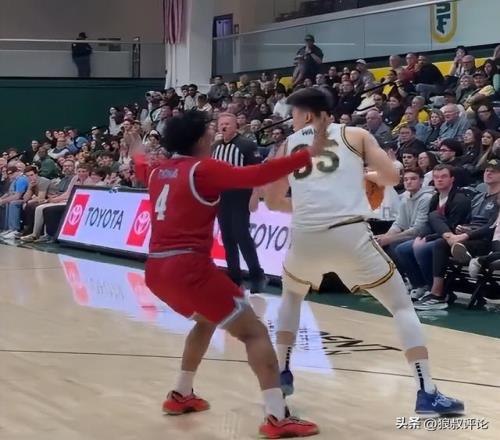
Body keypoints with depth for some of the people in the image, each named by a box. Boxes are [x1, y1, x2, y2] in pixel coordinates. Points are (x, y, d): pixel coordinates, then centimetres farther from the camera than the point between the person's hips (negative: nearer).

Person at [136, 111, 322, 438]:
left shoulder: (159, 170, 15)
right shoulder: (202, 168, -7)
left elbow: (142, 171, 40)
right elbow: (253, 176, -20)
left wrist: (138, 155, 63)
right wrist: (308, 155, -21)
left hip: (158, 270, 9)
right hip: (188, 267, -9)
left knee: (207, 319, 33)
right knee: (254, 331, -6)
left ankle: (181, 395, 37)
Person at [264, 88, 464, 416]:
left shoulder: (288, 146, 20)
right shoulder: (355, 135, 15)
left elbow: (273, 201, 26)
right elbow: (392, 177, 7)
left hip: (305, 237, 2)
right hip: (350, 234, -2)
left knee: (292, 297, 35)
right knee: (402, 306, 11)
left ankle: (282, 375, 30)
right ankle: (428, 393, 1)